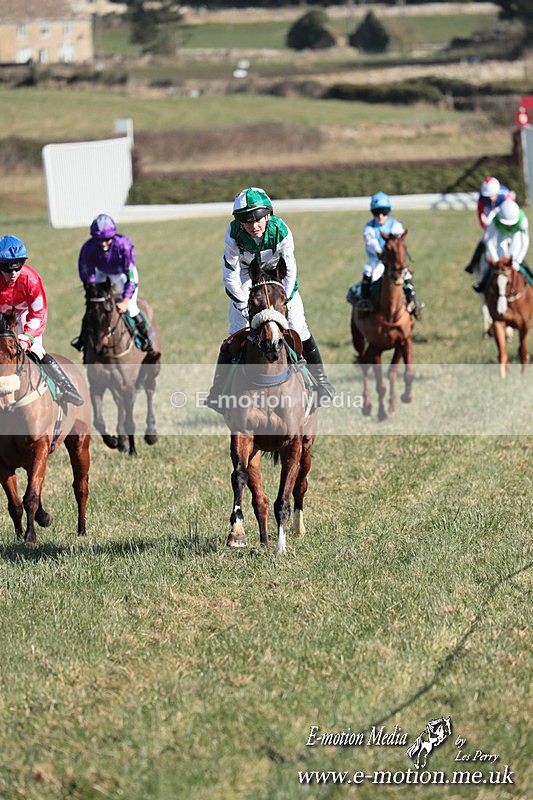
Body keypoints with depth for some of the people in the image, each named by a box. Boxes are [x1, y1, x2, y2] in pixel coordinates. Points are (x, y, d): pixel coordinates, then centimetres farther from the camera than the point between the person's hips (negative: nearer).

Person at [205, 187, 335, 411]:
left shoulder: (281, 232, -31)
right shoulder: (233, 235, -31)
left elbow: (289, 272, -18)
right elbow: (230, 276, -21)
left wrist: (283, 304, -17)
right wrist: (245, 307, -21)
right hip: (246, 276, -1)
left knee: (298, 326, -3)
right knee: (236, 331, -9)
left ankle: (319, 378, 14)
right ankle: (218, 388, 0)